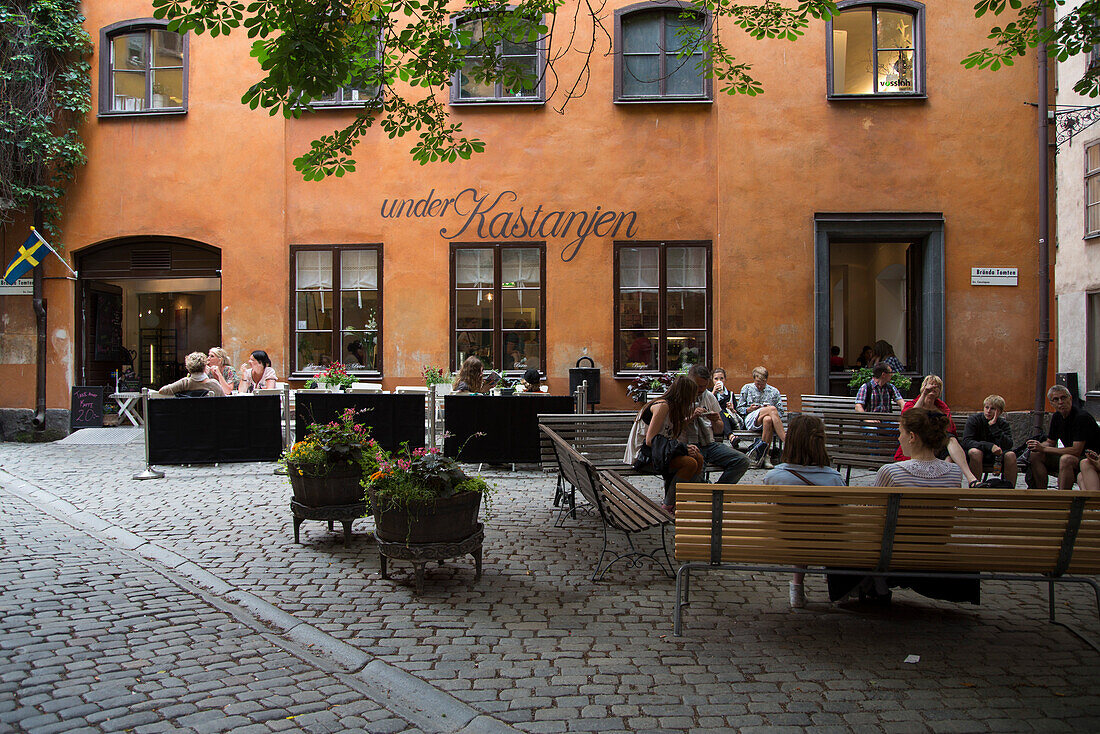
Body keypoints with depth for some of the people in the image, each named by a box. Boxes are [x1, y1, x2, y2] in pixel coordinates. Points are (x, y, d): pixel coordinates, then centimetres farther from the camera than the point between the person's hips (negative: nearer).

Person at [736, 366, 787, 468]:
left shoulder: (774, 392, 19)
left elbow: (781, 412, 17)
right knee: (772, 409, -34)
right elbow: (739, 408, 18)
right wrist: (749, 409, -3)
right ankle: (786, 441, -39)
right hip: (750, 419, -1)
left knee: (768, 420, -42)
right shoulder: (747, 388, 19)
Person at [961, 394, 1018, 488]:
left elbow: (1008, 445, -19)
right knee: (975, 452, -35)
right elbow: (966, 442, -24)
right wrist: (990, 446, -35)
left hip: (995, 456, 3)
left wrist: (994, 427, -26)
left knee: (1010, 455, -24)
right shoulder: (973, 420, -10)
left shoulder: (1004, 424, -2)